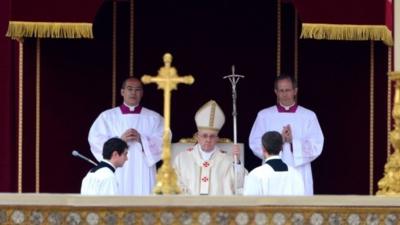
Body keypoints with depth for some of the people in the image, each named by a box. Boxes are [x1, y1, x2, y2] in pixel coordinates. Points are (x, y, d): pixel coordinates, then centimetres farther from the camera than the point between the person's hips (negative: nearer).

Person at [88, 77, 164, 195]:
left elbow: (163, 142, 1)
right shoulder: (107, 116, 11)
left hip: (143, 175, 1)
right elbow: (95, 140, -1)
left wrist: (141, 139, -14)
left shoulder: (154, 118, 13)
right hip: (117, 175, 0)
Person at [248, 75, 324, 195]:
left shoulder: (309, 116, 7)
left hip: (300, 175, 0)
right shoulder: (264, 115, 9)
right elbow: (255, 144, 0)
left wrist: (293, 141, -14)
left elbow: (316, 146, 0)